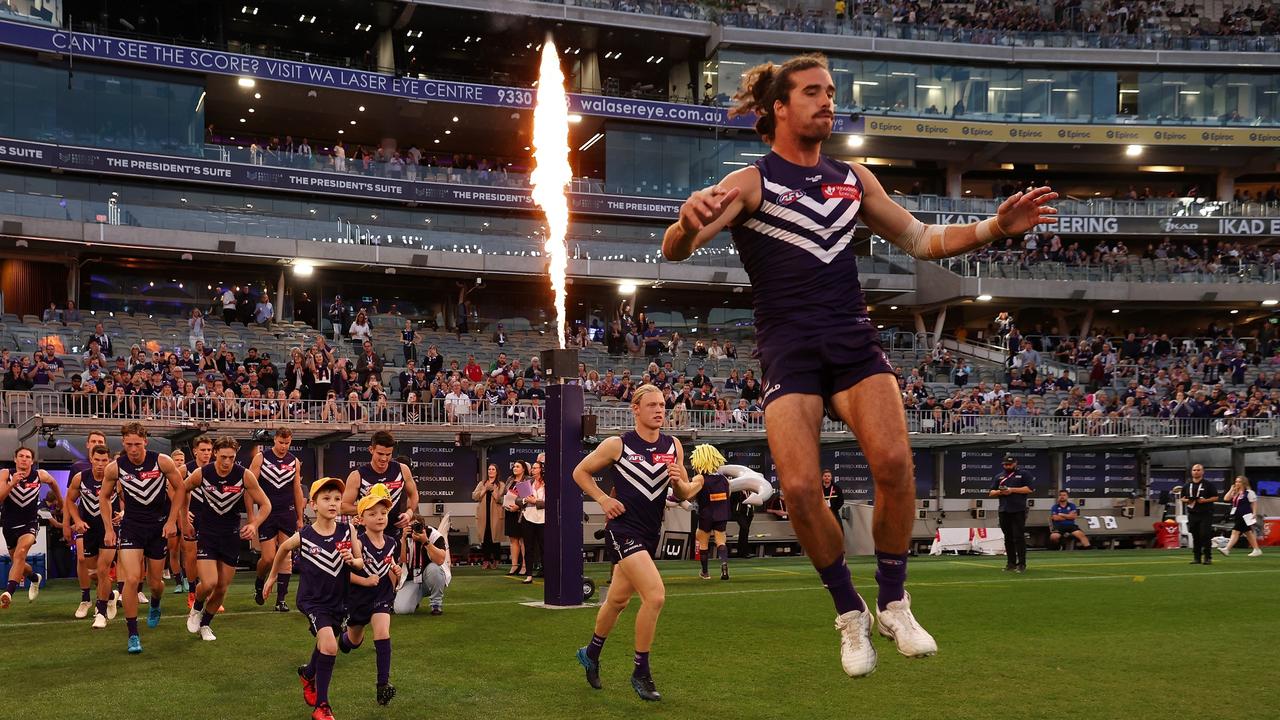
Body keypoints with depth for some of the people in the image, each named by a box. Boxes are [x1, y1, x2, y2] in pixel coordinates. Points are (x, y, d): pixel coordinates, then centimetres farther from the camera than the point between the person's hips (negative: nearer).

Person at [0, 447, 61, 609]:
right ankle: (34, 578, 51)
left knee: (20, 553, -29)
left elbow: (52, 482, 17)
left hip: (30, 523, -2)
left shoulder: (40, 475, -8)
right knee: (17, 562, 18)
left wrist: (61, 502, 25)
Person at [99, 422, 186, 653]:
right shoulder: (115, 467, -11)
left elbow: (180, 489, -1)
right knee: (132, 579, -17)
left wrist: (172, 521, -5)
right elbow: (104, 496, 6)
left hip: (159, 525, 1)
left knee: (155, 582, 10)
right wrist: (108, 528, 2)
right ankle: (132, 635, -7)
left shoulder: (162, 462, -14)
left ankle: (155, 606, 47)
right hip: (132, 525, -1)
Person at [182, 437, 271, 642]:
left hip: (232, 535, 2)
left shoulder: (245, 475, -15)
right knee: (209, 583, -17)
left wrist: (254, 524, -21)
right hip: (207, 533, -1)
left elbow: (265, 505, -5)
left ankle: (205, 624, 31)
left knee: (222, 588, 7)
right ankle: (196, 609, 17)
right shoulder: (201, 474, -14)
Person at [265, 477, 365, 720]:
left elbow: (361, 562, -1)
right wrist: (272, 575, 20)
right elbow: (283, 548, 9)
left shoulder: (348, 531, -10)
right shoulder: (303, 537, -13)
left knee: (324, 647, 22)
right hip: (313, 600, -4)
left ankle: (308, 674, 56)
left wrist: (353, 561, -24)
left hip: (338, 601, 4)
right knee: (329, 647, -22)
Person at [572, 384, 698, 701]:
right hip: (623, 529, -6)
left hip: (650, 534, 6)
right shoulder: (617, 445, -8)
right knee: (655, 595, -20)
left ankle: (591, 653, 43)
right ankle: (641, 673, -7)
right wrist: (604, 499, -8)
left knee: (618, 600, 19)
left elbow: (685, 495, 9)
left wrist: (679, 480, -12)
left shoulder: (673, 446, 4)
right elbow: (580, 472, 4)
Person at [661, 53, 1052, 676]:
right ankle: (850, 614, 5)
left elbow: (922, 240, 20)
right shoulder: (752, 182, -1)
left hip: (854, 342, 3)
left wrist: (997, 226, 5)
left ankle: (894, 604, 0)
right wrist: (688, 221, -39)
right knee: (799, 486, -19)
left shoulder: (853, 179, 15)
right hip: (788, 350, -3)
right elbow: (674, 250, -14)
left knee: (894, 462, -21)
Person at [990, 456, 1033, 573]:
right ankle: (1011, 563, 11)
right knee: (1008, 538, 7)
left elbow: (1029, 489, -6)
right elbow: (991, 493, 16)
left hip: (1019, 511, -5)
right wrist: (1000, 492, -6)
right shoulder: (999, 477, 19)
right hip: (1004, 511, 5)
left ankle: (1021, 564, -8)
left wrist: (1012, 490, -12)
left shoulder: (1023, 475, 6)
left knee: (1019, 537, -9)